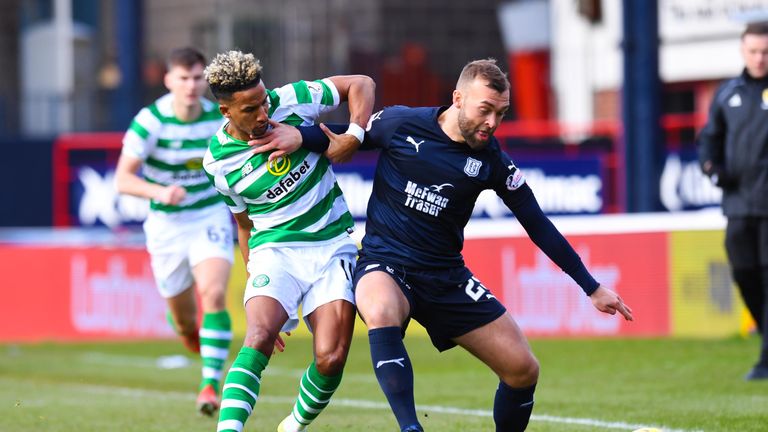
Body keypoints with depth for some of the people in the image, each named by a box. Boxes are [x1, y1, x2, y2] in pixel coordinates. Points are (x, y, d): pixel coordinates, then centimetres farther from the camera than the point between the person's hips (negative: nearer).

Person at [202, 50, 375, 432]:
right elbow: (245, 223, 10)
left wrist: (353, 135, -13)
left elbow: (360, 84, 3)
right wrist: (255, 282, 11)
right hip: (275, 251, -1)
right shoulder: (219, 161, -4)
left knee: (331, 358, -13)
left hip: (332, 247, 1)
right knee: (258, 340, -28)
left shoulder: (290, 101, -7)